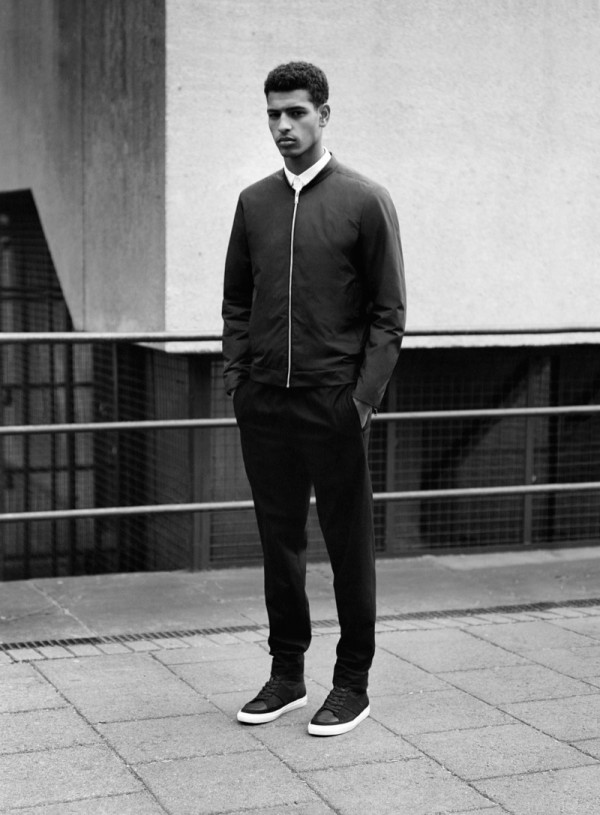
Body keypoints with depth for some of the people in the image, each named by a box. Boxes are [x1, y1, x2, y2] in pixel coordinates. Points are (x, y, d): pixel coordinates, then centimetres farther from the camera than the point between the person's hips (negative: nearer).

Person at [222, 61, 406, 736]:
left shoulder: (365, 201, -4)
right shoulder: (254, 202, 10)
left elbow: (388, 312, -5)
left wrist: (364, 397, -11)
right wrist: (236, 377, 5)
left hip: (333, 402, -4)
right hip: (263, 403, 4)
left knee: (348, 545, 4)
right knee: (278, 540, 11)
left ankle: (353, 684, 16)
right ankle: (286, 673, 24)